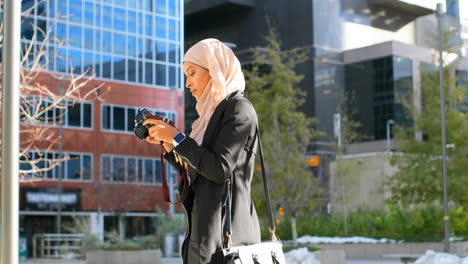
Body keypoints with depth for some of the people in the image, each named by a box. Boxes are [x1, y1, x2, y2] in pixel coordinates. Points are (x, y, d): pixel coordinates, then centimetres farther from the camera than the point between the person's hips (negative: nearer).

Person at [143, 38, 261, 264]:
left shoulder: (238, 108, -6)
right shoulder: (215, 114, 19)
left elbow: (220, 169, -17)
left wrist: (177, 137, -10)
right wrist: (167, 143, 13)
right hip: (206, 232, 9)